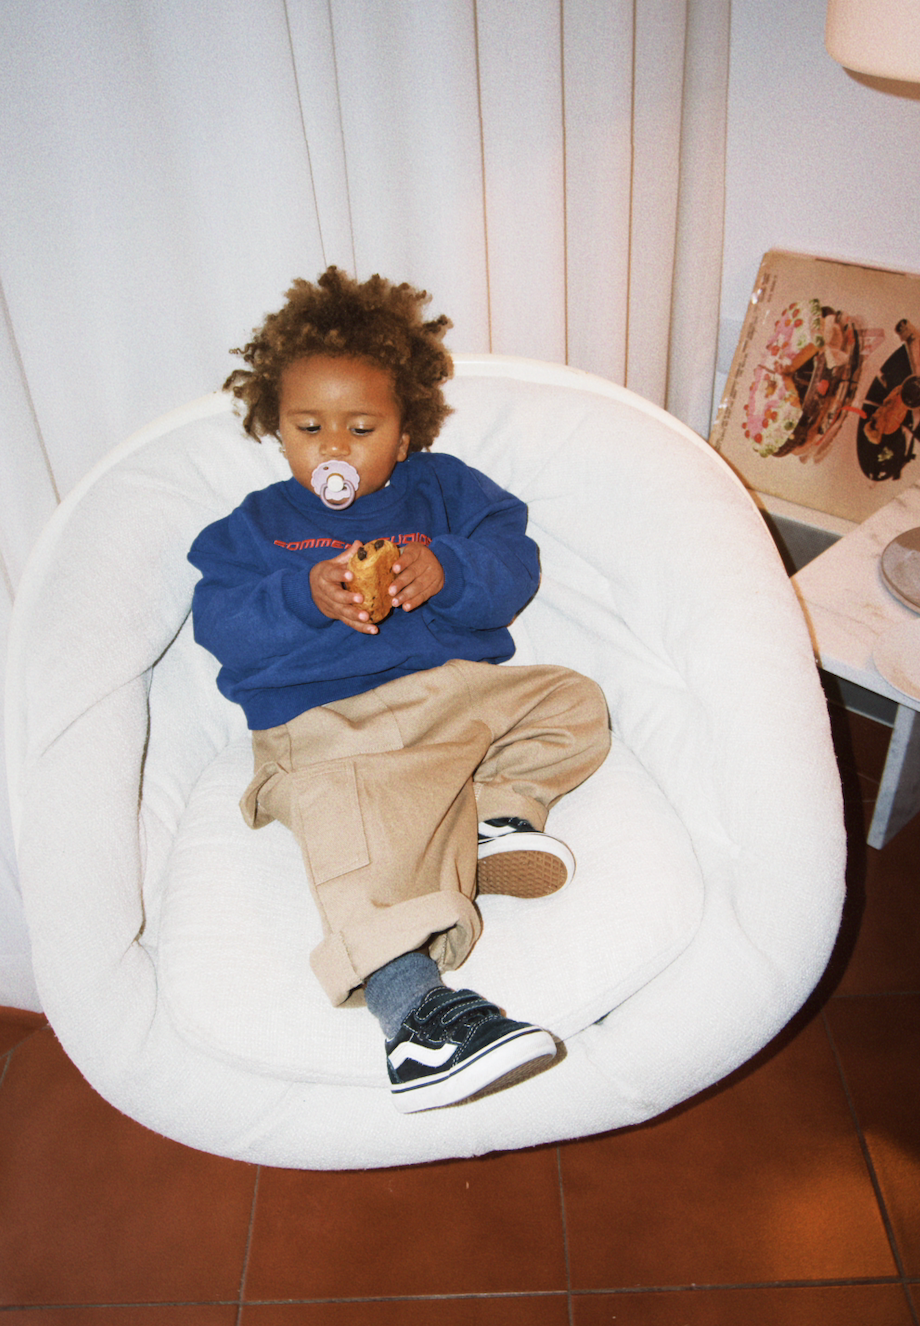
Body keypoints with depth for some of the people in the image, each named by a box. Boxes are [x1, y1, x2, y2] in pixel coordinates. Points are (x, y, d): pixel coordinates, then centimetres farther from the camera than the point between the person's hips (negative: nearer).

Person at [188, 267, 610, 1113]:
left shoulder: (443, 490, 21)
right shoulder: (256, 526, 19)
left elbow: (513, 564, 8)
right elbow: (221, 625, 3)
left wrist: (444, 571, -15)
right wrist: (305, 595, -16)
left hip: (458, 692, 5)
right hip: (326, 724, -4)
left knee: (573, 702, -11)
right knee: (361, 829, -35)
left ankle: (494, 810, -24)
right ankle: (410, 997, -50)